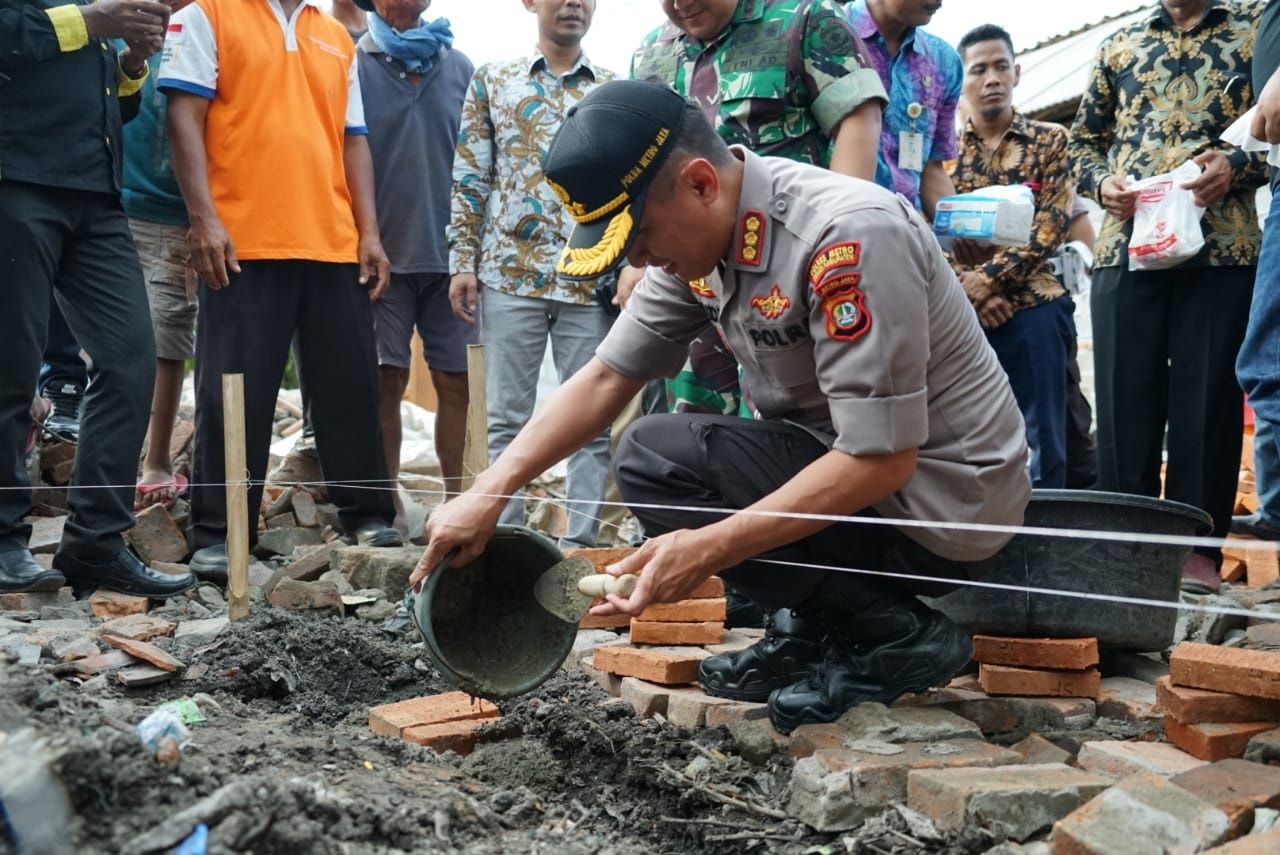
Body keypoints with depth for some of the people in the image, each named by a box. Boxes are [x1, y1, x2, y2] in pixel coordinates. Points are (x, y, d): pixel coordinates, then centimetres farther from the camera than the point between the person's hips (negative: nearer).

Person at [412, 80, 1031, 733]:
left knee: (656, 459, -18)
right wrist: (489, 491, -8)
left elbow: (882, 458, -27)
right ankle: (837, 632, 7)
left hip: (939, 500, -9)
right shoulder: (699, 233, -1)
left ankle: (896, 636, -9)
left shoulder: (848, 236, -27)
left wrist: (708, 548, -29)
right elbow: (607, 377, 2)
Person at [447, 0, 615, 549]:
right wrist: (462, 261, -1)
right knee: (506, 417, 2)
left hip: (591, 278, 1)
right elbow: (470, 177, 6)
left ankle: (581, 539, 9)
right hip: (510, 273, -1)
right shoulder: (492, 81, 9)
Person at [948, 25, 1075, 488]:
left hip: (1032, 306, -1)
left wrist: (988, 277, -13)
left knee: (1039, 437, 0)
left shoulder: (1050, 141, 8)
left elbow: (1051, 228, -2)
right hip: (961, 310, 1)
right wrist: (970, 289, -12)